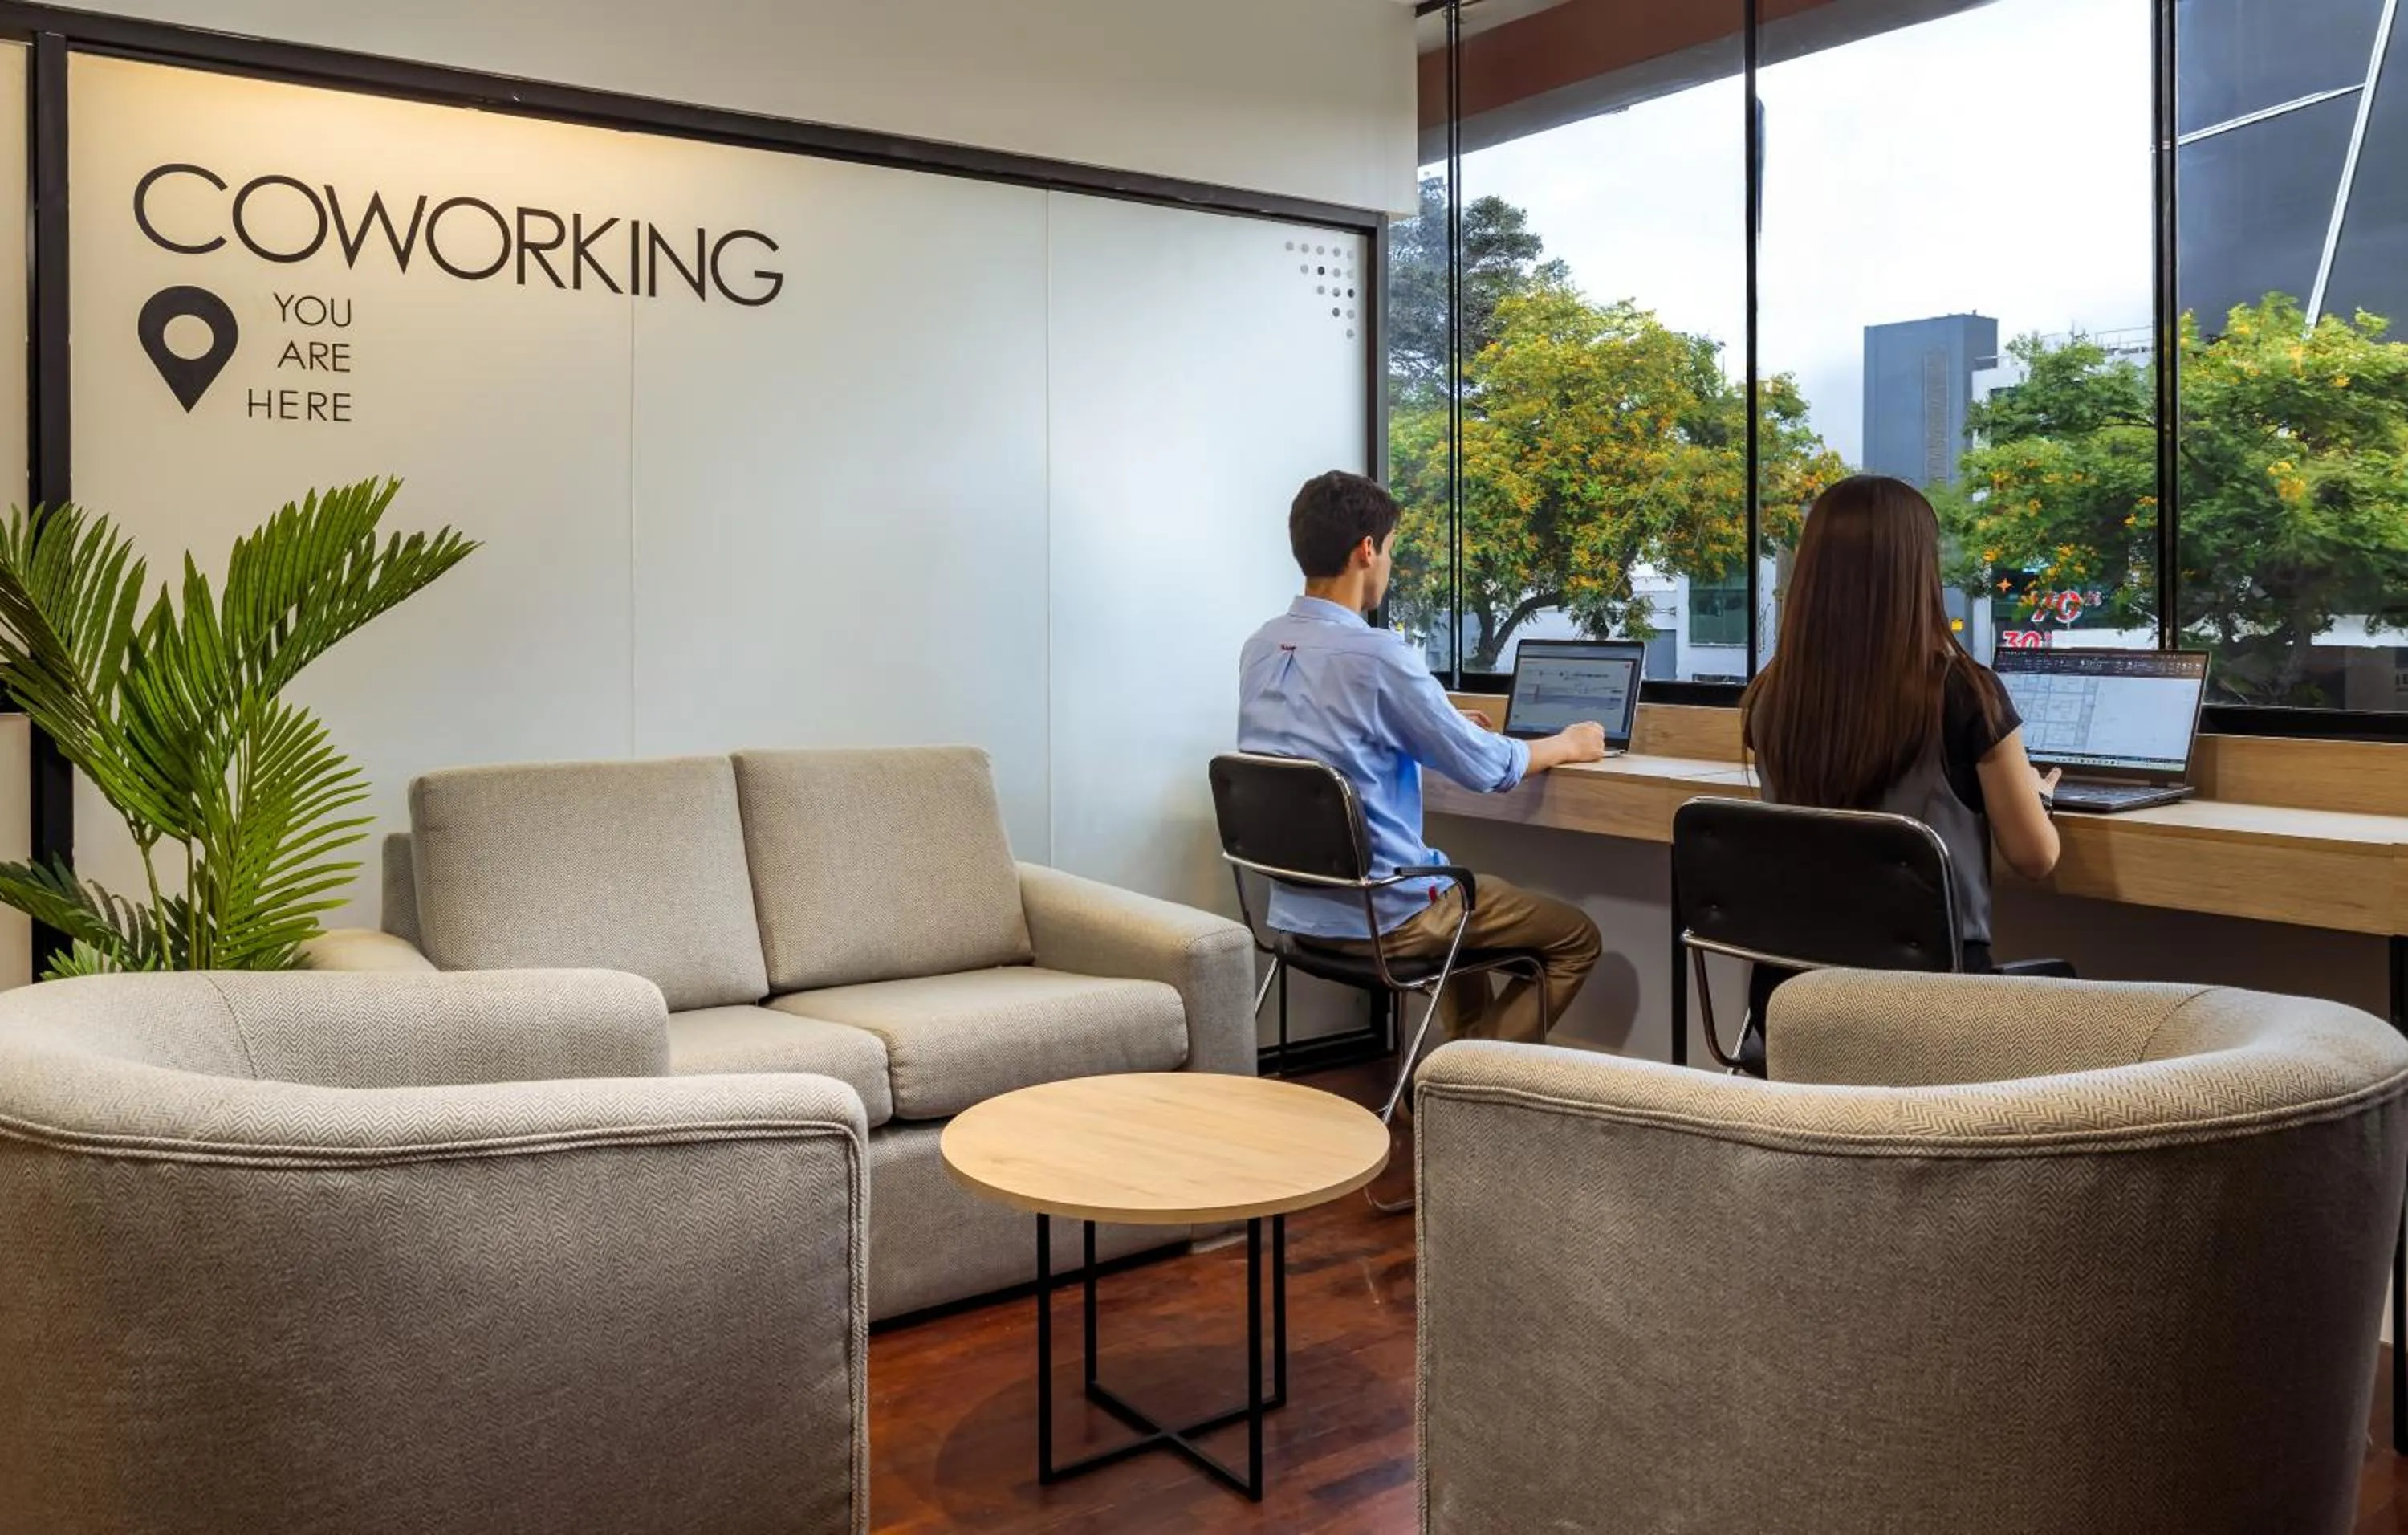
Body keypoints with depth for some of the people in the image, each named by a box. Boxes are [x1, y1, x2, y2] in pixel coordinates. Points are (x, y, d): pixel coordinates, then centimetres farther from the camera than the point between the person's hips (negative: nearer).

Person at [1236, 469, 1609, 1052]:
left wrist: (1446, 727, 26)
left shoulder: (1261, 648, 1)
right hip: (1378, 916, -8)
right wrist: (1569, 744, 7)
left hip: (1297, 907, 8)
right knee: (1576, 938, 10)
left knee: (1463, 898, 35)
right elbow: (1486, 767, -12)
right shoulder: (1377, 656, -22)